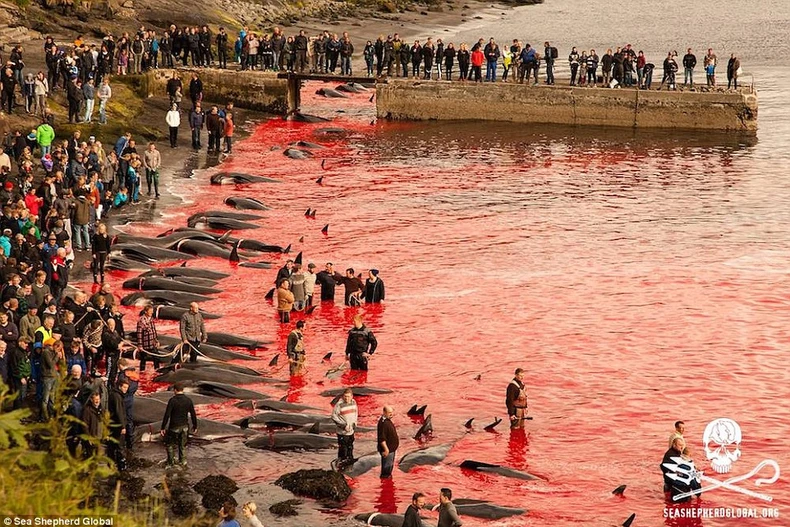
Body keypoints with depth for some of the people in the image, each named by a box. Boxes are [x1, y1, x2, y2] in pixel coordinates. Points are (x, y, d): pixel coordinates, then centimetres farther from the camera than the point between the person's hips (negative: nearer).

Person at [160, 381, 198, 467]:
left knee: (170, 444, 15)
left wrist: (163, 428, -11)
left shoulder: (172, 400, -15)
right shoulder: (188, 400, -3)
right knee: (183, 445, 17)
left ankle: (171, 462, 18)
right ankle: (183, 462, 21)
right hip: (184, 426, 4)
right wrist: (195, 426, 15)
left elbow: (167, 415, -16)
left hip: (174, 427, -3)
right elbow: (193, 415, 3)